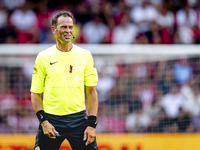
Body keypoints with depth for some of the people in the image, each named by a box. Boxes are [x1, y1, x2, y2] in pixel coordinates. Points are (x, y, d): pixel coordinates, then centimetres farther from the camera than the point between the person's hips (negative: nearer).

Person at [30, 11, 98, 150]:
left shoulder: (85, 55, 5)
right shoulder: (43, 57, 2)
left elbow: (92, 91, 6)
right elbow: (35, 93, 6)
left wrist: (92, 124, -2)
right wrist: (43, 121, -7)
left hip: (79, 120, 1)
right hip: (51, 121, 0)